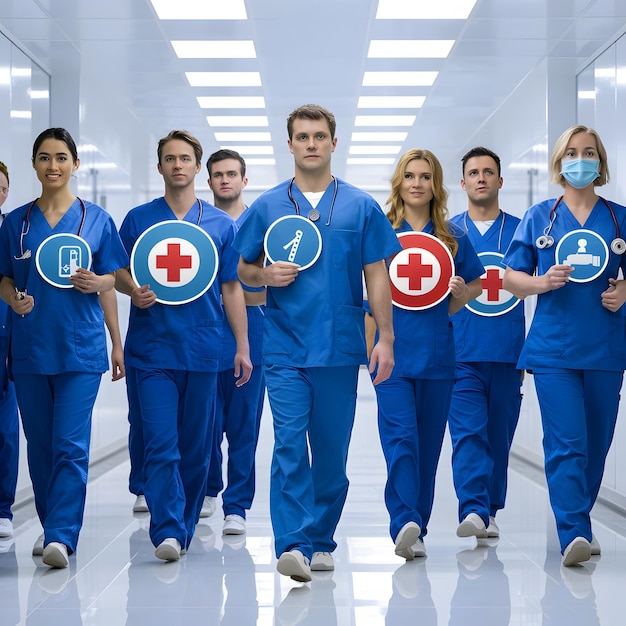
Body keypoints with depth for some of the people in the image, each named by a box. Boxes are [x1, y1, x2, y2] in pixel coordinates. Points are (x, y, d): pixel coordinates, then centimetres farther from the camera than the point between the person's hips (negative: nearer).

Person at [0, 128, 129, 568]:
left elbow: (112, 277, 8)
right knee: (40, 445, 9)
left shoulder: (96, 219, 4)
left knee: (71, 446, -11)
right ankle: (52, 527, 23)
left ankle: (62, 536, -15)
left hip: (80, 348, -2)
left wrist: (96, 282, -14)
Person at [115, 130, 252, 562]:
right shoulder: (138, 219, 7)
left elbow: (232, 289, 9)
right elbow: (119, 272, 12)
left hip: (203, 350, 1)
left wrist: (243, 347, 3)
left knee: (196, 446, 7)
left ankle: (186, 527, 19)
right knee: (161, 444, -10)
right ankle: (167, 531, -14)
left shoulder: (221, 224, 8)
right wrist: (134, 290, -11)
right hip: (152, 349, -1)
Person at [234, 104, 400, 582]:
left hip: (340, 347, 1)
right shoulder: (267, 207, 6)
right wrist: (266, 275, -10)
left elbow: (377, 276, 5)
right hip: (286, 347, -1)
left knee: (332, 450, 8)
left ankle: (322, 542, 21)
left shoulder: (361, 207, 5)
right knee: (289, 445, -11)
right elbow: (244, 271, 12)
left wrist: (386, 337, -2)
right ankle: (292, 546, -15)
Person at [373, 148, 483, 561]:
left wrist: (460, 294, 0)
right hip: (393, 351, -2)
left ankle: (416, 528, 16)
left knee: (430, 441, 7)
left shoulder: (454, 237, 9)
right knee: (401, 436, -15)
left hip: (437, 352, 3)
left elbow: (476, 283, 21)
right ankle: (406, 523, -23)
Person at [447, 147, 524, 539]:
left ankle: (490, 512, 18)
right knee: (468, 432, -12)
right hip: (461, 354, -1)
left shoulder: (520, 231, 9)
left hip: (508, 354, 1)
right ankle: (474, 510, -19)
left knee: (499, 435, 7)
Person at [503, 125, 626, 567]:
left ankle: (578, 523, 25)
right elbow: (512, 278, 6)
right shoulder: (539, 218, 6)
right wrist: (541, 282, -14)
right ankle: (574, 535, -16)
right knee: (566, 445, -13)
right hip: (554, 347, -2)